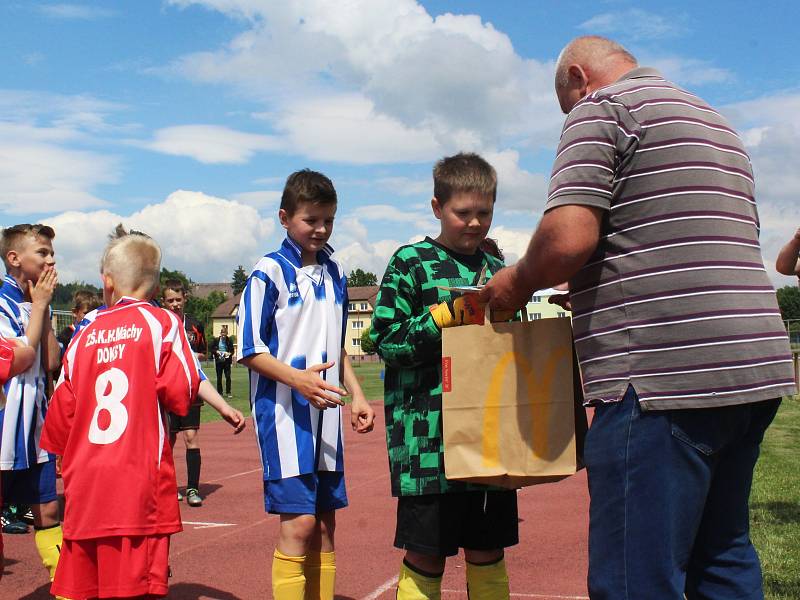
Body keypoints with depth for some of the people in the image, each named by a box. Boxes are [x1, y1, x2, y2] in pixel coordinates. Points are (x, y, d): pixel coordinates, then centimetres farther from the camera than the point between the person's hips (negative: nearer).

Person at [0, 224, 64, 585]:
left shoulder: (36, 305, 11)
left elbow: (52, 362, 3)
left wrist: (43, 308, -1)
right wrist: (39, 305, -12)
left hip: (35, 425, 7)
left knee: (48, 512, 11)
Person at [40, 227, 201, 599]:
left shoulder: (85, 335, 11)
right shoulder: (161, 323, 0)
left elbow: (61, 411, 13)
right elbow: (181, 395, -7)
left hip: (84, 483, 4)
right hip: (138, 481, -4)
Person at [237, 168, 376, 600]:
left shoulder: (335, 274, 13)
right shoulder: (269, 272, -6)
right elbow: (250, 350, -9)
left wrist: (356, 395, 12)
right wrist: (298, 379, -22)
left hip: (325, 414, 6)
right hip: (284, 413, -6)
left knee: (325, 522, 10)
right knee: (298, 522, -11)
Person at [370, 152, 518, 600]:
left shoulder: (497, 270, 14)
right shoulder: (411, 263, 0)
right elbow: (386, 341, -7)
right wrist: (449, 313, -15)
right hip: (428, 435, -4)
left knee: (488, 553, 11)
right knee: (426, 555, 2)